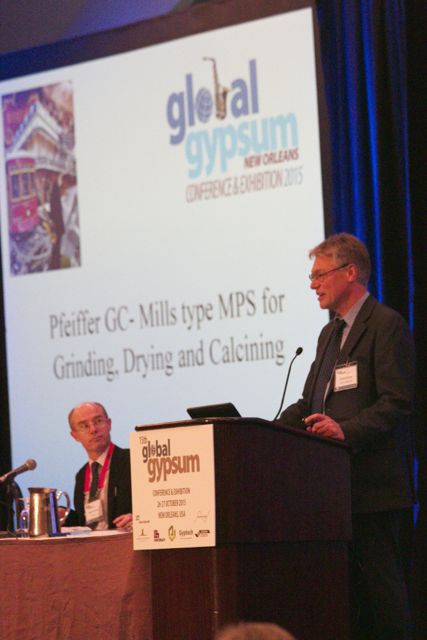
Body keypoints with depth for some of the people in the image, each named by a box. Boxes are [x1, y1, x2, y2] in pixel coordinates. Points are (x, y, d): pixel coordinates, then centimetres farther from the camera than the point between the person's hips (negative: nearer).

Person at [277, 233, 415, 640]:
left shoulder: (386, 325, -7)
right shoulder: (330, 334, 22)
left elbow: (396, 403, -15)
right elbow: (309, 403, 20)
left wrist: (347, 430, -28)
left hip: (373, 483, -9)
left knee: (379, 583, -8)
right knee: (347, 587, 6)